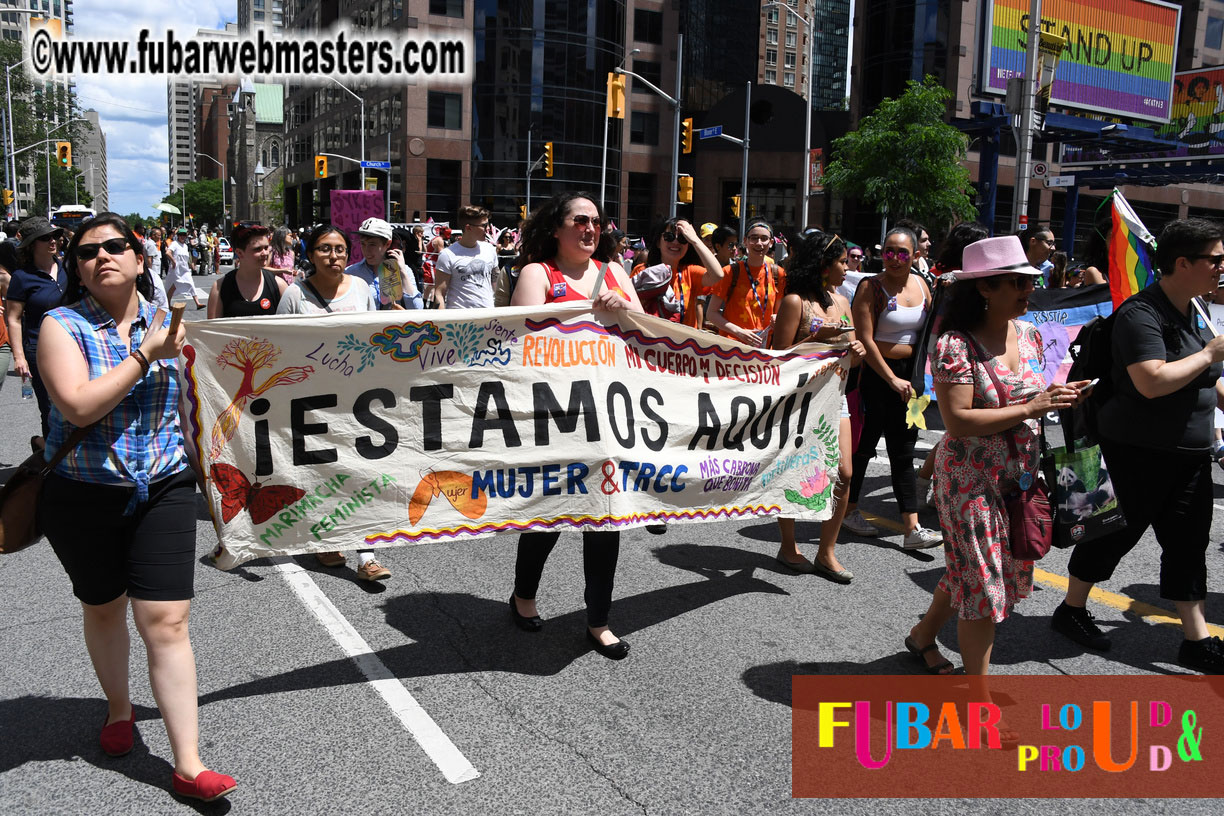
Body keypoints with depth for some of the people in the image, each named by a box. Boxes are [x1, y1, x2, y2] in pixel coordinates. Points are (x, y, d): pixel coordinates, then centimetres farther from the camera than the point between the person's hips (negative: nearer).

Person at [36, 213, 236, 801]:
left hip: (162, 489, 1)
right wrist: (144, 355, -19)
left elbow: (190, 394, 18)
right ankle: (118, 708, 46)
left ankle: (188, 765, 2)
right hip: (82, 493, -1)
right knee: (103, 608, 18)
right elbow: (80, 407, -21)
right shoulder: (63, 326, -6)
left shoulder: (166, 322, 4)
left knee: (167, 620, -4)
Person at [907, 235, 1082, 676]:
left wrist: (1059, 396, -1)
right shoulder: (956, 344, -18)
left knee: (969, 571, 18)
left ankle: (923, 636, 42)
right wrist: (1031, 409, -25)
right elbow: (958, 422, -25)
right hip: (972, 479, -7)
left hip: (1020, 476, 8)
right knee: (981, 581, 0)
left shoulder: (1029, 335, 5)